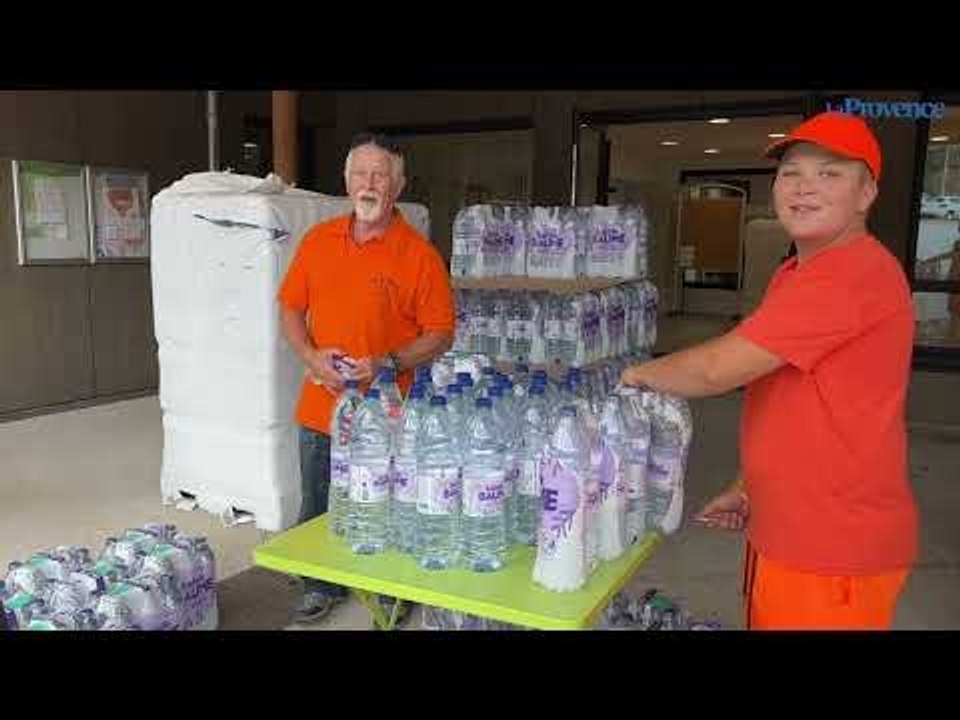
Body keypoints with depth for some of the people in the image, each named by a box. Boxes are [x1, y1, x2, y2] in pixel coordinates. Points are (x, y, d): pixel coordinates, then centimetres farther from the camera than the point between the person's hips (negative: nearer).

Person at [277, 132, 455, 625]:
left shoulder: (419, 255, -10)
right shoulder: (317, 241, 4)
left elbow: (440, 335, -8)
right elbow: (291, 308, 10)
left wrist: (388, 364, -21)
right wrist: (310, 355, -7)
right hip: (321, 407, 4)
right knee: (317, 510, 19)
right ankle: (322, 586, 42)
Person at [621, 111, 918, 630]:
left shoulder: (855, 273, -23)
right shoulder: (796, 275, 12)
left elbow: (716, 369, -25)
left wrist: (638, 374, -8)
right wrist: (749, 487, 12)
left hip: (834, 549, -9)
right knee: (767, 616, 21)